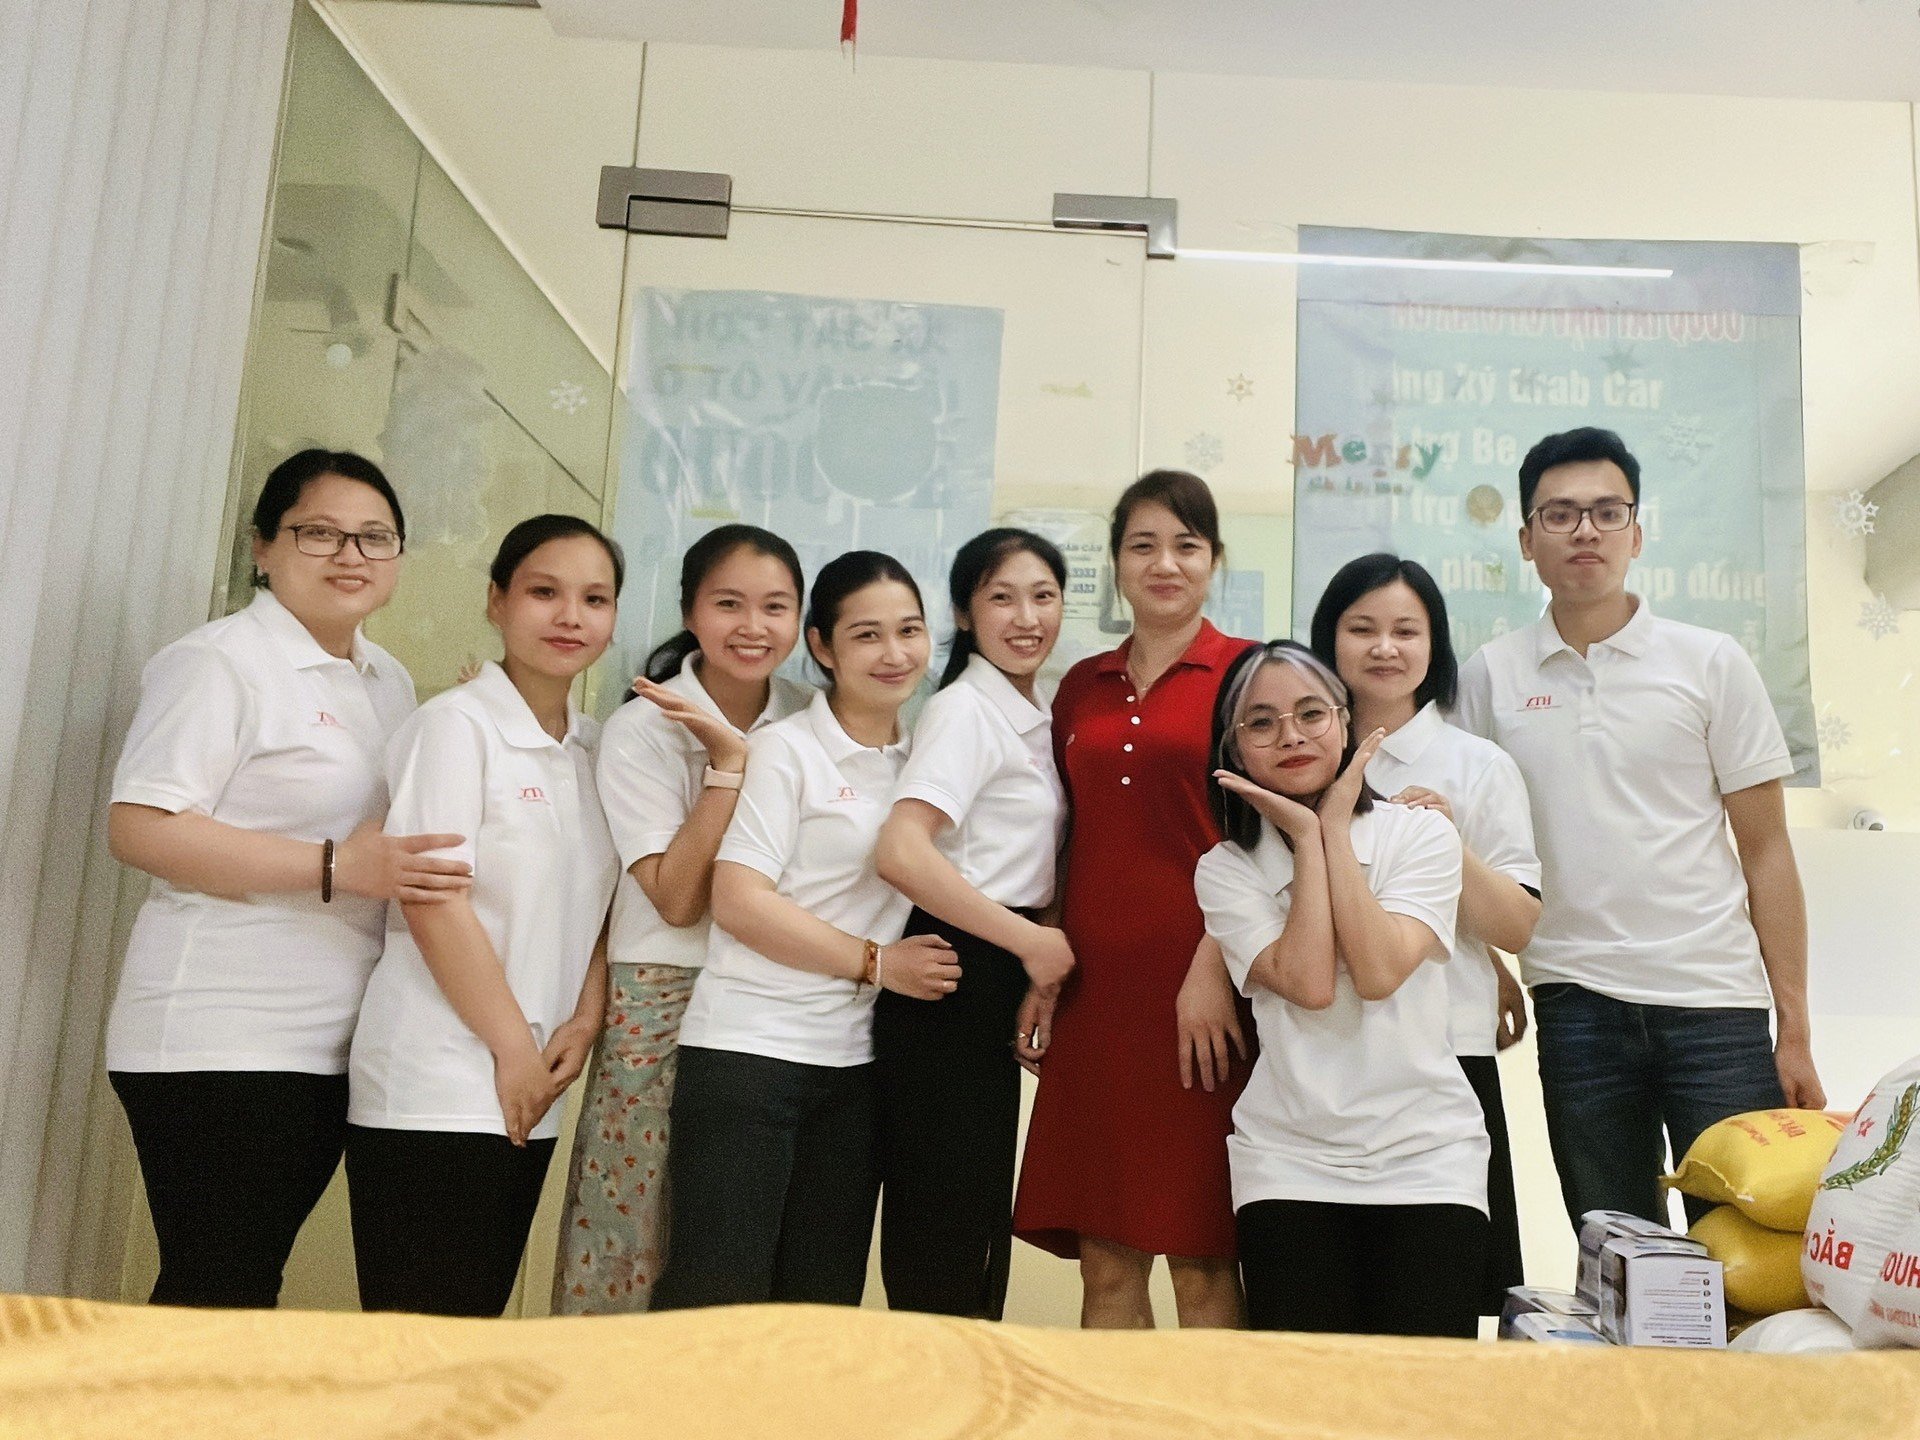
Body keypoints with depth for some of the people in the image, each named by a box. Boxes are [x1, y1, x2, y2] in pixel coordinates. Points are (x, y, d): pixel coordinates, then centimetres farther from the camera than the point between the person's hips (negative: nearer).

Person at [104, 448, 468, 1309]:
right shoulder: (219, 662, -9)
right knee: (211, 1298, -1)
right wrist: (334, 868, -24)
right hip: (218, 1041, -7)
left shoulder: (390, 683, 14)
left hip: (331, 1044, 7)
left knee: (253, 1289, 14)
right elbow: (139, 828, -18)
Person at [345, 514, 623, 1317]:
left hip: (530, 1096, 7)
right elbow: (431, 901, -14)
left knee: (479, 1323, 13)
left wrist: (585, 1024, -2)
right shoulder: (456, 723, -8)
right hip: (437, 1088, -6)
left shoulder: (597, 750, 11)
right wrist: (514, 1047, -12)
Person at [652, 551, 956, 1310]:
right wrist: (876, 963, -12)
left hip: (853, 1060, 6)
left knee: (823, 1304, 12)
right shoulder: (785, 750, -7)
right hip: (749, 1048, -6)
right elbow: (738, 902, -13)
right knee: (716, 1302, -1)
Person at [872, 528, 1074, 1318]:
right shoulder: (963, 710, -12)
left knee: (982, 1221, 15)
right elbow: (902, 852, -26)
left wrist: (1037, 983, 9)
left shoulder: (1036, 718, 13)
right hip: (953, 979, -9)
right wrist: (1032, 941, -20)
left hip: (1000, 987, 9)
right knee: (941, 1231, -1)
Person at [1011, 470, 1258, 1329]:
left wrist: (1214, 970, -14)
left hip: (1199, 996, -4)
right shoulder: (1083, 688, 15)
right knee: (1105, 1265, 8)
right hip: (1093, 991, 4)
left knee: (1200, 1263, 0)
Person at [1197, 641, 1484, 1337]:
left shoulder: (1422, 833, -1)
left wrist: (1334, 827, -10)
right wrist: (1307, 837, -10)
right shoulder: (1225, 869, 0)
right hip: (1291, 1162, 0)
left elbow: (1379, 974, -16)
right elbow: (1310, 984, -16)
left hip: (1429, 1155, 0)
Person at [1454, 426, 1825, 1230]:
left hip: (1716, 1000, -1)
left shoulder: (1711, 663, 3)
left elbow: (1765, 851, 2)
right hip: (1575, 1005, 1)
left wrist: (1795, 1029, -1)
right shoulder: (1490, 675, 5)